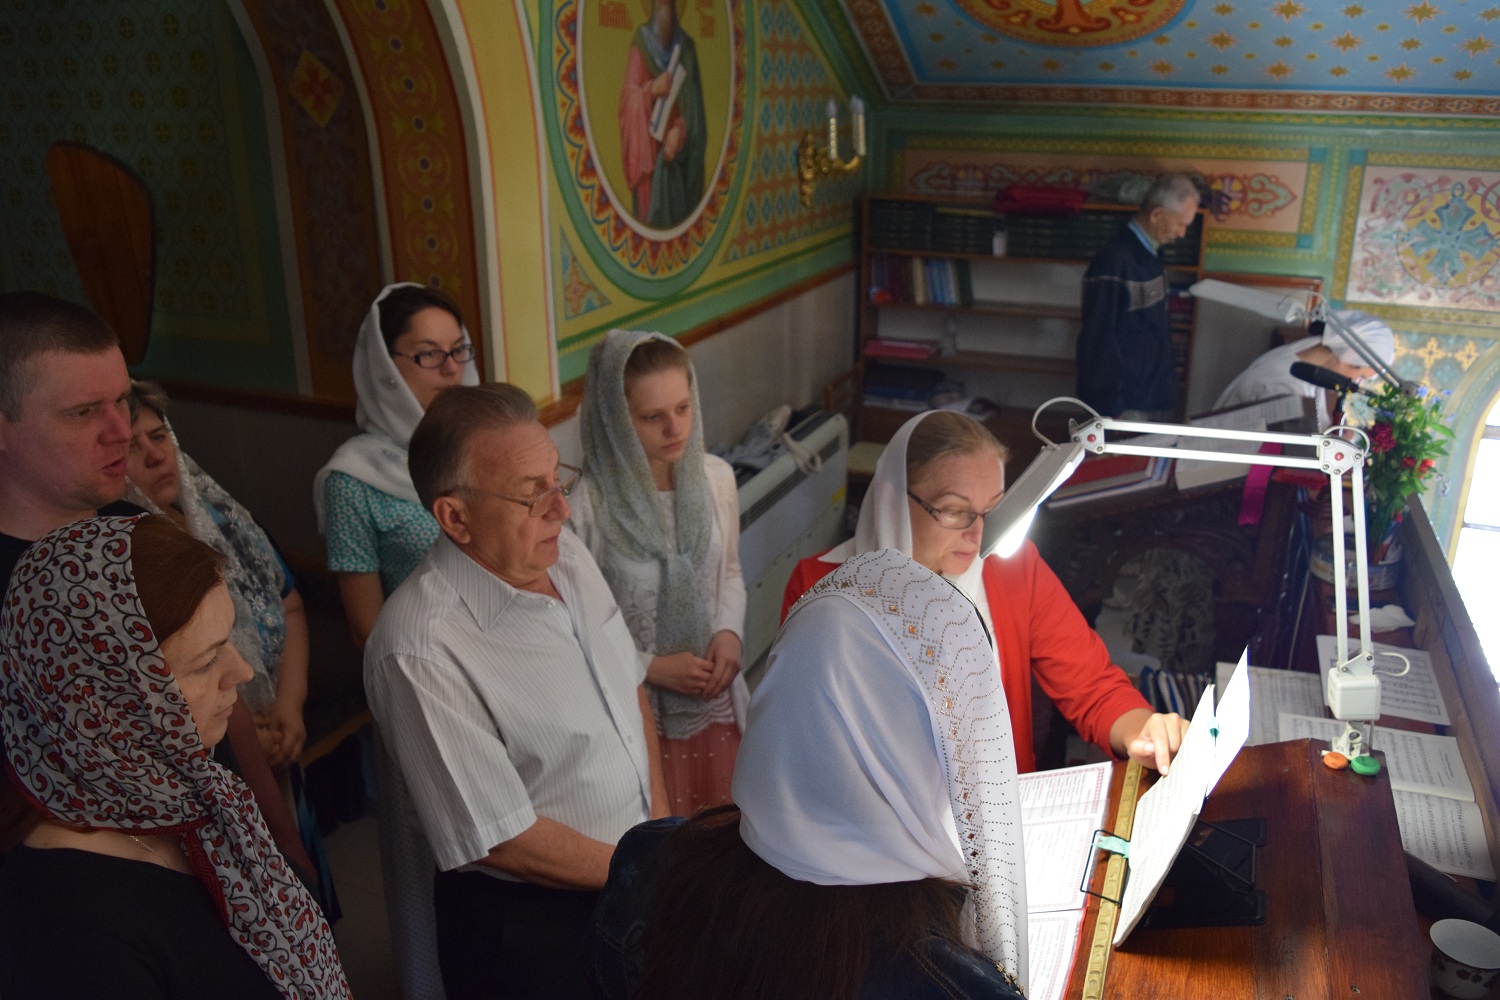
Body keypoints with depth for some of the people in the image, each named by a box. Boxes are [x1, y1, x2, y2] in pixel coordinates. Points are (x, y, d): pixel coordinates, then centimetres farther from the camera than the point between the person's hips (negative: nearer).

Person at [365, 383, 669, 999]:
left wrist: (660, 816, -1)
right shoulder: (421, 652, -29)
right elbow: (501, 840, -24)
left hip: (628, 878, 7)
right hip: (528, 920, -7)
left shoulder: (565, 554, -5)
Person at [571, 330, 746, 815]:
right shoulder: (585, 510, -20)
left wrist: (729, 633, -6)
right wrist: (651, 666, -15)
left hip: (716, 701, 5)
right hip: (637, 716, -4)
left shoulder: (716, 478, -4)